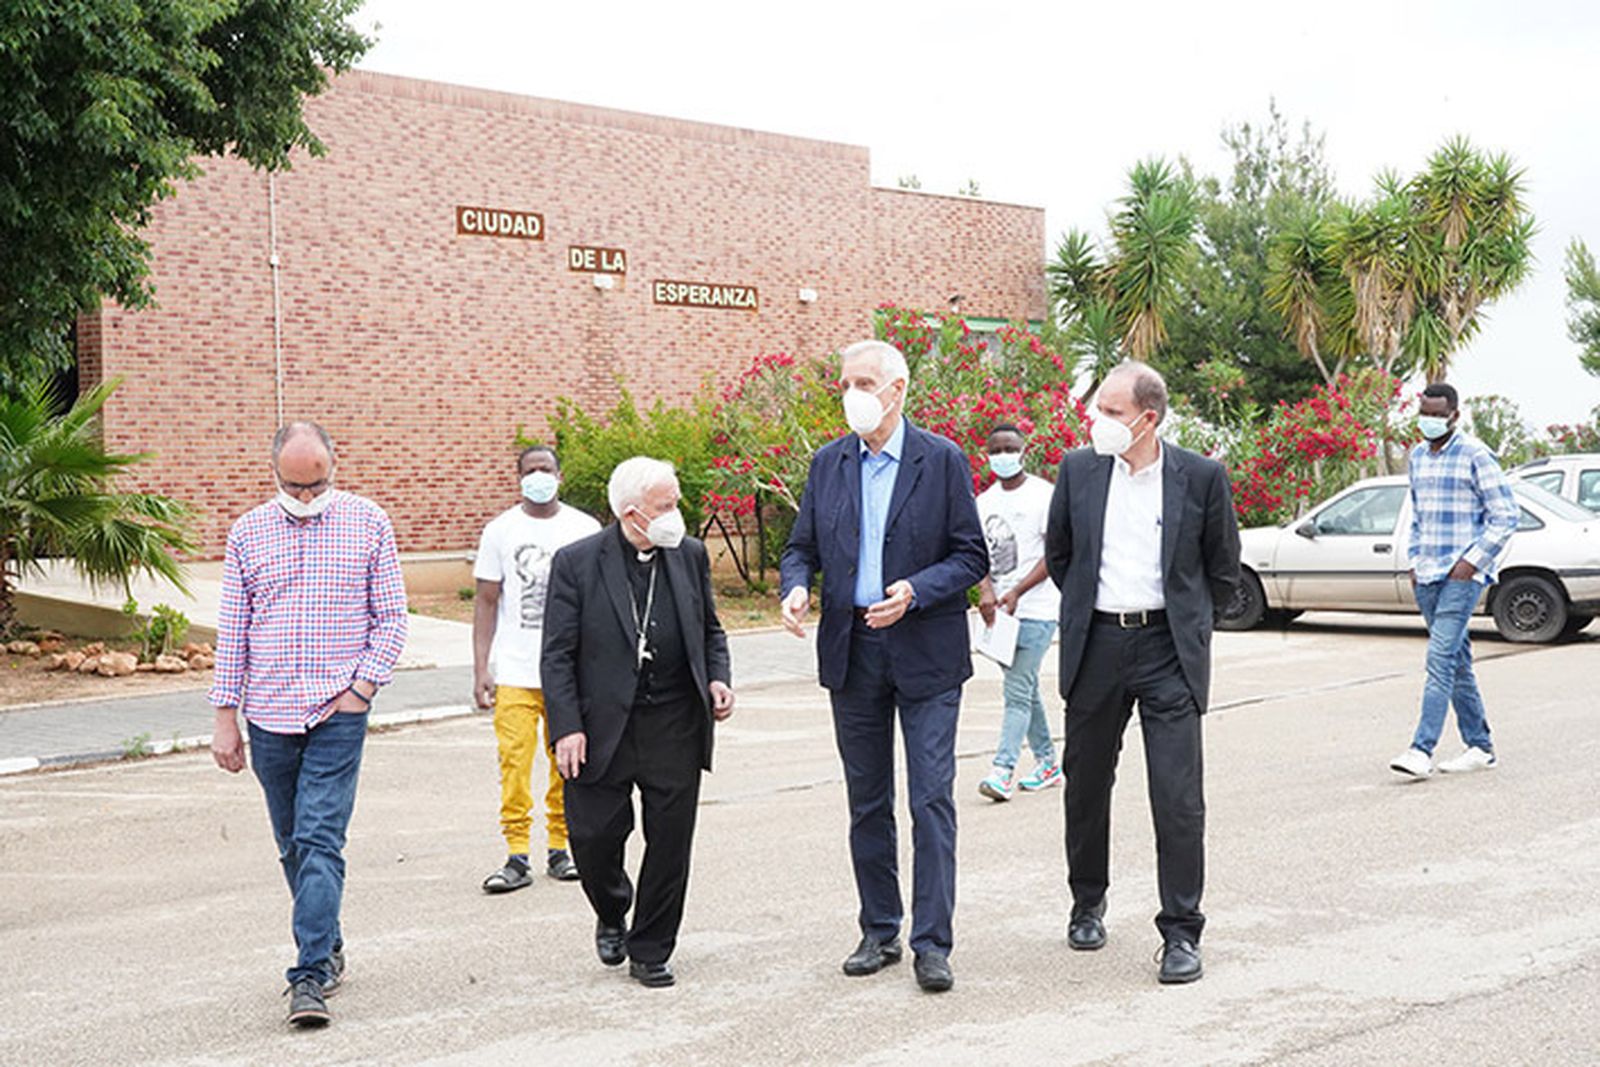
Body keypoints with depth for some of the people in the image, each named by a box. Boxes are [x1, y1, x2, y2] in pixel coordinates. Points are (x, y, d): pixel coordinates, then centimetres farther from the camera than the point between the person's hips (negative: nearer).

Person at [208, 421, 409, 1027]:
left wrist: (364, 685, -8)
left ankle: (311, 976, -10)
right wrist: (225, 716, 5)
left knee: (319, 841, -11)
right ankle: (328, 948, 29)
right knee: (292, 845, 13)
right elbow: (232, 631, 8)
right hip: (269, 715, 3)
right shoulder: (248, 532, 6)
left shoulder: (368, 523, 1)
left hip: (338, 712, -3)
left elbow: (392, 617, 3)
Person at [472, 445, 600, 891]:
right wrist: (480, 668, -2)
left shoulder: (585, 529, 6)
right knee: (514, 762, -8)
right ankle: (516, 857, -1)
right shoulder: (500, 530, 4)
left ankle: (560, 849, 17)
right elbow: (487, 601, 5)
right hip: (514, 671, -1)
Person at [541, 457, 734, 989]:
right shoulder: (577, 562, -5)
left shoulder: (690, 555, 6)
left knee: (670, 841, 5)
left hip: (675, 726, 3)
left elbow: (710, 629, 18)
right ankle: (612, 917, 34)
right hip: (602, 728, -2)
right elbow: (557, 655, -5)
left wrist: (717, 677, 0)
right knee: (593, 836, 2)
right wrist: (566, 727, -13)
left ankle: (650, 951, 22)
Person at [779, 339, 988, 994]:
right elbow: (802, 546, 11)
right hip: (851, 651, 4)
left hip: (925, 652, -4)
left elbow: (971, 555, -3)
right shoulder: (828, 463, 8)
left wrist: (915, 591, -18)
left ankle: (932, 944, 1)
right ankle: (879, 932, 23)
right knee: (867, 803, 12)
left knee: (932, 799, -5)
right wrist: (795, 588, -10)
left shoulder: (942, 460, -3)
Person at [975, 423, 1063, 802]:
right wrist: (985, 591, -11)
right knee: (1025, 688, 14)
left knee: (1017, 691, -12)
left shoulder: (1042, 494, -6)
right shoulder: (984, 501, 13)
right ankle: (1047, 763, 25)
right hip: (999, 611, 7)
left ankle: (1003, 771, -16)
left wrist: (1016, 592, -19)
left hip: (1035, 609, -7)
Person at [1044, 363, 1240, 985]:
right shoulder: (1078, 469, 2)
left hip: (1167, 649, -2)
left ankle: (1181, 933, 4)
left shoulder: (1201, 477, -4)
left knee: (1178, 797, -6)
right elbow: (1057, 553, 17)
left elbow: (1223, 569, 8)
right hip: (1095, 647, 3)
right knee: (1086, 787, 13)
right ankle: (1088, 904, 33)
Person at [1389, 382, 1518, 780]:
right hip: (1427, 576, 7)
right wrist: (1414, 561, 13)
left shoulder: (1475, 456, -7)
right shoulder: (1417, 457, 14)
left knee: (1441, 658, -15)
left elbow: (1506, 515, -8)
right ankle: (1480, 747, 18)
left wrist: (1472, 561, -13)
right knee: (1457, 662, 11)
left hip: (1462, 574, -7)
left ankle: (1422, 750, -19)